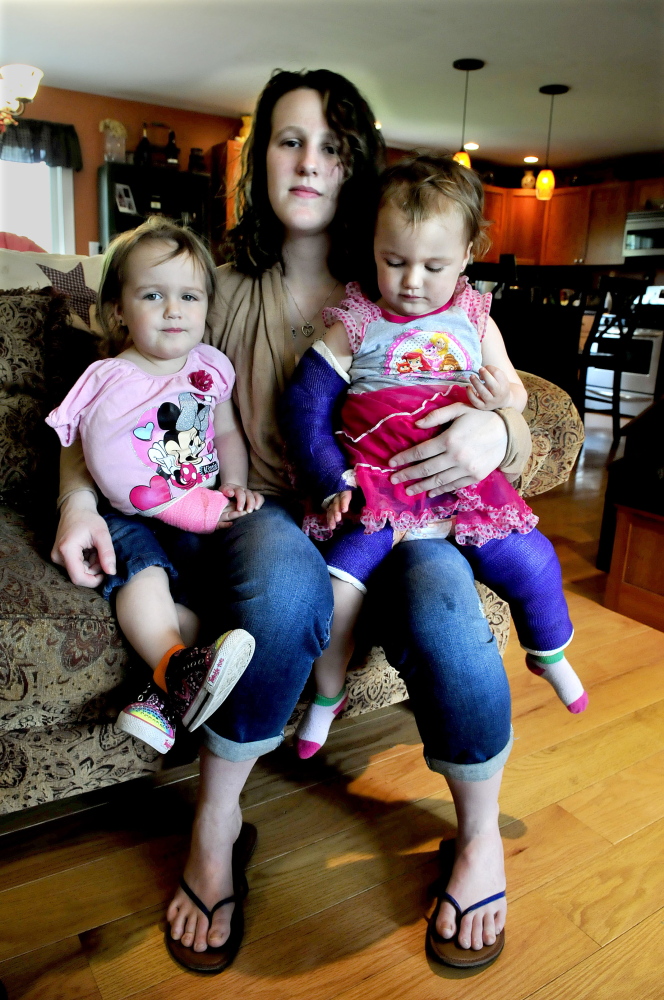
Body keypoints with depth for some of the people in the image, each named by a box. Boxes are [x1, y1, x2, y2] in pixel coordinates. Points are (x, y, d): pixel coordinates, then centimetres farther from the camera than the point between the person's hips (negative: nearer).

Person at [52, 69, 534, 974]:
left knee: (442, 616, -31)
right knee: (286, 583, -36)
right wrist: (79, 492, -9)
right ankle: (216, 825, -9)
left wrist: (494, 435, -21)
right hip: (266, 512, 0)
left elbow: (517, 440, 3)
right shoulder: (226, 291, 4)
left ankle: (482, 835, 0)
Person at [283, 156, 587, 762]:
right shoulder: (356, 323, 1)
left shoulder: (473, 318, 9)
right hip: (376, 488, -2)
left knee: (533, 563, -6)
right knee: (337, 587, -19)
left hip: (465, 482, 3)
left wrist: (502, 394, -11)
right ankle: (327, 698, 11)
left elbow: (516, 392, 14)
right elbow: (305, 406, 1)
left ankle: (550, 655, 30)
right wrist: (333, 482, -5)